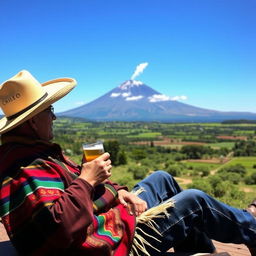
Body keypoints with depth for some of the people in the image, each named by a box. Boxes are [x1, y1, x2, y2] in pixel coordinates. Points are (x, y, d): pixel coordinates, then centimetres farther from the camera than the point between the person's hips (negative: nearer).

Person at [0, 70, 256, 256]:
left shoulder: (28, 152, 6)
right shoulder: (27, 169, -27)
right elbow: (60, 228, -38)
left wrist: (117, 190, -2)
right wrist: (87, 181, -28)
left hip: (110, 215, 10)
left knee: (162, 179, 20)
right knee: (193, 201, -2)